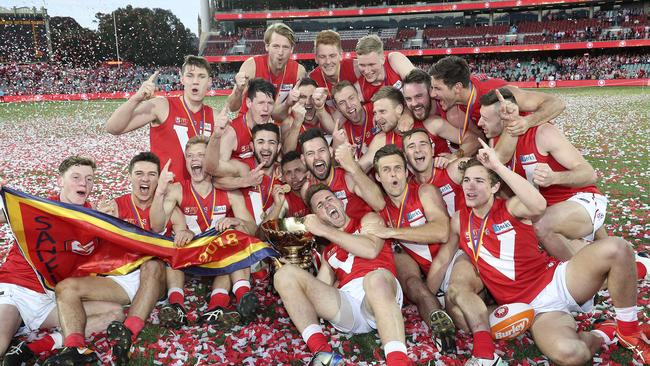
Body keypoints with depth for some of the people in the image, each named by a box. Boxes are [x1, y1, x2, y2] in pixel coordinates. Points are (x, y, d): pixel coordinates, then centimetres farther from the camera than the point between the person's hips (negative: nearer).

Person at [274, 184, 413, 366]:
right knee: (286, 273, -12)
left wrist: (324, 230, 0)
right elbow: (320, 290, 21)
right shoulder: (327, 251, 32)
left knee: (377, 277, -39)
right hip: (346, 301, 4)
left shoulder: (368, 220, 22)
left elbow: (371, 250, -2)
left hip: (380, 292, -4)